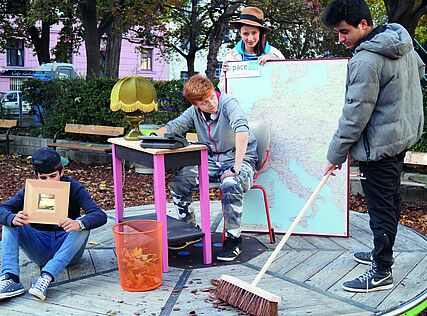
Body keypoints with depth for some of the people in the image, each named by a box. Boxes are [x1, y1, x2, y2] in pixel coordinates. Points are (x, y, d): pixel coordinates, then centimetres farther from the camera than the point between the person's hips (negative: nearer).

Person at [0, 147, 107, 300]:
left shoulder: (74, 189, -9)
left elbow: (100, 216, -22)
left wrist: (79, 224, -45)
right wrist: (13, 218, -39)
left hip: (67, 249, -2)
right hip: (39, 251, 2)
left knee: (84, 223, -30)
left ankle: (47, 276, -41)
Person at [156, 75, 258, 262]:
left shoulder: (227, 103, -20)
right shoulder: (194, 112, 1)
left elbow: (242, 130, -35)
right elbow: (174, 126, 8)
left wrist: (236, 167, -41)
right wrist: (156, 135, -16)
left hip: (240, 160, -6)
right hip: (211, 162, 6)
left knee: (230, 185, -37)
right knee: (178, 183, -9)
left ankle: (234, 239, -19)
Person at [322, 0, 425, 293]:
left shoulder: (366, 61, -24)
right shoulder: (403, 41, 5)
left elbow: (356, 114, -22)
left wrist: (336, 153, -14)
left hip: (379, 144, -10)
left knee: (381, 208, -1)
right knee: (391, 200, 21)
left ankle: (381, 273, 10)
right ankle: (383, 253, 37)